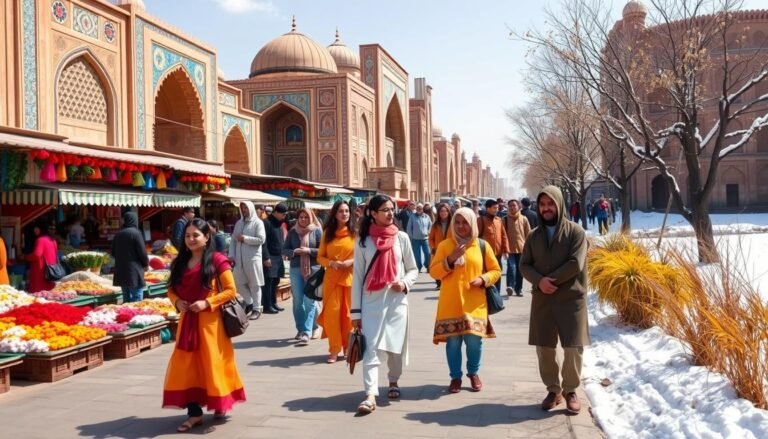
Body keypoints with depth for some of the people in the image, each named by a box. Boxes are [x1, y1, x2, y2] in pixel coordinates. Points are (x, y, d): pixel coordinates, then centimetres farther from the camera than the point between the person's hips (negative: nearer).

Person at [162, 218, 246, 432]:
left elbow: (231, 290, -10)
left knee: (212, 363, 5)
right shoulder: (180, 262, 9)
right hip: (187, 321, 5)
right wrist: (177, 302, -4)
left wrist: (207, 303, -18)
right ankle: (195, 413, 10)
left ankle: (221, 404, 26)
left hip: (210, 321, -5)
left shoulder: (217, 260, -9)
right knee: (187, 365, 2)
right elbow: (171, 289, 17)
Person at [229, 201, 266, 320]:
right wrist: (231, 255, 4)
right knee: (239, 283, 6)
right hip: (239, 259, 6)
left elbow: (261, 239, -13)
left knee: (254, 284, 0)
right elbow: (233, 240, 14)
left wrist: (245, 238, -13)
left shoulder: (257, 222, -2)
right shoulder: (238, 223, 15)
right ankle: (249, 303, 23)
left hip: (252, 258, -6)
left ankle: (257, 308, 7)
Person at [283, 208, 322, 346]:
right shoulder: (292, 232, 8)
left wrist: (309, 250, -14)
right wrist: (294, 252, -10)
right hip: (296, 269, 3)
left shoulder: (317, 231, 0)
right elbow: (284, 250, 9)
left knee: (309, 301, -7)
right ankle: (300, 329, 20)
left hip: (313, 269, -3)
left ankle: (306, 332, -7)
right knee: (297, 301, 7)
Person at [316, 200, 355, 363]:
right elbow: (320, 257, 9)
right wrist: (331, 263, -10)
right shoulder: (328, 233, 7)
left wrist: (351, 261, -15)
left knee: (349, 313, 4)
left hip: (350, 278, -1)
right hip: (332, 278, 1)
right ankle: (334, 349, 6)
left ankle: (348, 348, 20)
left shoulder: (355, 233, 1)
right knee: (332, 313, -3)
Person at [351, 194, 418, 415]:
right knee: (371, 347, -9)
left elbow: (413, 269, 11)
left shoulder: (401, 238, 4)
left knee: (396, 344, 10)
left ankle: (393, 382, 34)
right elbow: (357, 276, 2)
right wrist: (355, 310, -1)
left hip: (396, 300, 1)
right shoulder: (363, 240, 1)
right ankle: (370, 395, -12)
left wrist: (405, 282, -12)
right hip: (371, 301, -1)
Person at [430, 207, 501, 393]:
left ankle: (473, 373, 24)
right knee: (453, 341, -1)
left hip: (474, 304, 0)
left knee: (474, 340, 0)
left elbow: (496, 270, 10)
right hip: (451, 304, 0)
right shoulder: (444, 245, 3)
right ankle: (455, 377, 16)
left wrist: (483, 279, -9)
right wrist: (450, 260, -14)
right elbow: (434, 272, -1)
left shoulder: (482, 246, 5)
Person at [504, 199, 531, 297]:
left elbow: (528, 234, 6)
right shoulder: (505, 219, 0)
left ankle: (518, 289, 18)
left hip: (521, 249, 2)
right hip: (510, 249, -2)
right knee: (511, 267, -18)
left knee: (520, 270, 9)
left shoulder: (524, 219, 3)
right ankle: (510, 286, -20)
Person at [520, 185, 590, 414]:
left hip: (571, 298, -4)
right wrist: (539, 281, -14)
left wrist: (550, 280, -12)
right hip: (542, 299, 4)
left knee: (573, 348, -3)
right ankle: (553, 389, 23)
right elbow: (524, 265, 5)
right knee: (544, 347, 7)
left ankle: (570, 390, 16)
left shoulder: (575, 231, -4)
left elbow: (575, 264, -13)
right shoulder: (534, 235, 9)